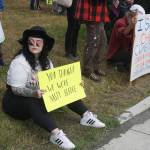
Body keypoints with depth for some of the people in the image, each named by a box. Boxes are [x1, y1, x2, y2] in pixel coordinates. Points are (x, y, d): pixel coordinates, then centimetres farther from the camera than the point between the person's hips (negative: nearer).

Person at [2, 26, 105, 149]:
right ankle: (56, 134, -49)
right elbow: (16, 89, -26)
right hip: (16, 100, -7)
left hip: (39, 96, 7)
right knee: (33, 102, -40)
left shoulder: (45, 60, 1)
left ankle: (86, 116, -10)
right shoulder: (19, 62, -22)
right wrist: (33, 93, -44)